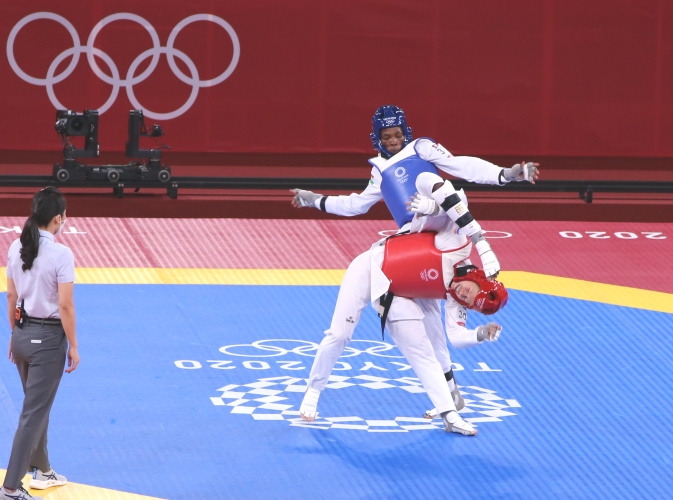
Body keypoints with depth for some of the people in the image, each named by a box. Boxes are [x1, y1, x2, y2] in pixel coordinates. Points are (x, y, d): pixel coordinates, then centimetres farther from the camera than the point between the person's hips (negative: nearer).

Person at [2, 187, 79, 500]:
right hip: (48, 338, -7)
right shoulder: (61, 255, -19)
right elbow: (65, 306, -17)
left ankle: (41, 470, 37)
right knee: (33, 414, -2)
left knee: (38, 405, 24)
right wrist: (73, 347, -7)